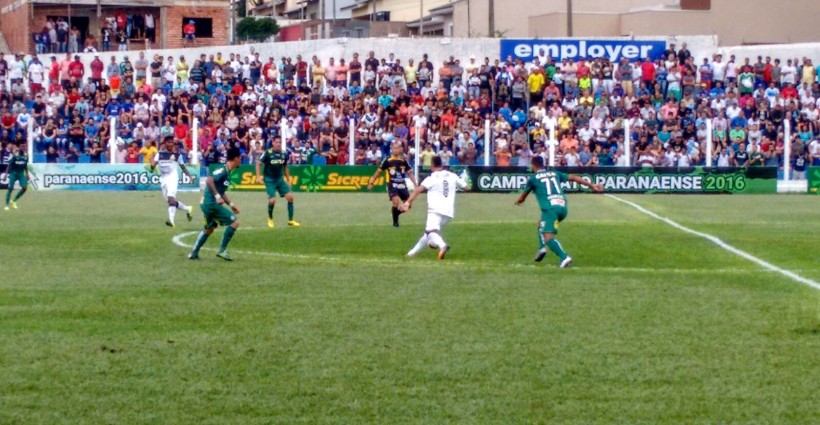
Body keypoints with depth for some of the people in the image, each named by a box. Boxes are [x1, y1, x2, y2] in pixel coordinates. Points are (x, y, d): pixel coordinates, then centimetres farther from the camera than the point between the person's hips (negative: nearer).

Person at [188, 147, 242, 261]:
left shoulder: (227, 172, 14)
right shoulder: (223, 170, -16)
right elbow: (209, 181, -29)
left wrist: (230, 204, 20)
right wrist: (217, 196, -32)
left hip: (207, 204, 10)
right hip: (212, 203, -10)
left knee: (210, 228, 25)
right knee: (234, 222, -7)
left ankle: (194, 253, 29)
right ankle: (222, 250, -2)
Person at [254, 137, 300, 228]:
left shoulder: (284, 154, 1)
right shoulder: (268, 153, -12)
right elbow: (258, 164, -4)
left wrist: (288, 180, 15)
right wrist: (258, 176, -13)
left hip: (280, 179, 5)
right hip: (270, 180, -5)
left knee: (290, 197, -7)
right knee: (272, 200, -15)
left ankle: (290, 220, 5)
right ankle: (270, 219, 13)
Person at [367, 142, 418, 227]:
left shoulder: (403, 161, 5)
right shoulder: (388, 161, -6)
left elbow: (409, 173, 12)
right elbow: (378, 172, 2)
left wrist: (415, 184, 4)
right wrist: (371, 183, 2)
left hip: (402, 185, 5)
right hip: (392, 185, -5)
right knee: (396, 202, -25)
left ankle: (396, 213, 30)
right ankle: (395, 221, -4)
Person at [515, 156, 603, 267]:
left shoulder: (533, 178, 12)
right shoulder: (554, 173, 22)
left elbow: (524, 195, 28)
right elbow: (573, 177, 18)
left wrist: (518, 201, 51)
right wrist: (591, 185, 21)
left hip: (550, 208, -6)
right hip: (563, 207, 6)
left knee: (548, 236, -14)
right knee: (542, 225, 32)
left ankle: (564, 257, -36)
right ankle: (542, 248, 15)